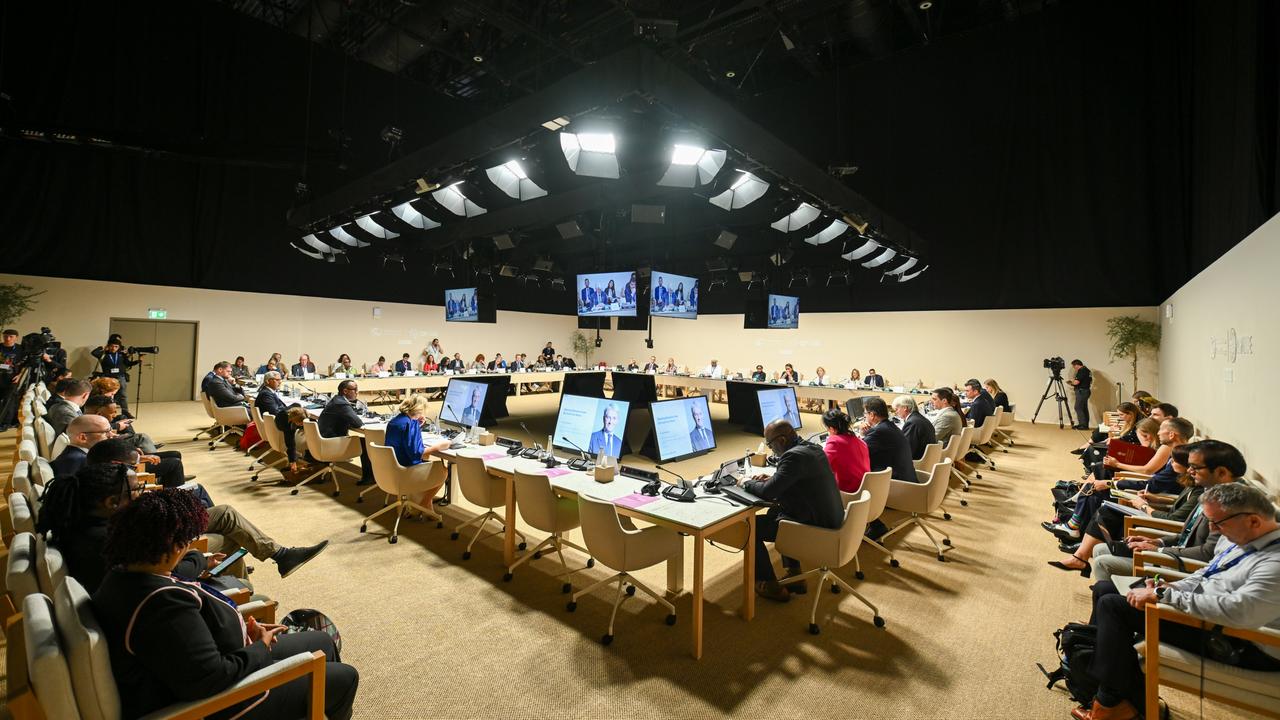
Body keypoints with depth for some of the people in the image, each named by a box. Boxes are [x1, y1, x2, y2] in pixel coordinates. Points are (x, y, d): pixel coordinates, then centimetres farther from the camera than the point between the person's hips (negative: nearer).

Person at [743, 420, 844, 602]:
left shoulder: (793, 456, -23)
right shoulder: (813, 448, 6)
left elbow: (768, 492, -24)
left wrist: (747, 483, -5)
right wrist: (772, 478, 9)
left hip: (815, 526, -10)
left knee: (751, 527, -1)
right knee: (775, 512, 28)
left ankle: (772, 587, 14)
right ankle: (794, 576, 31)